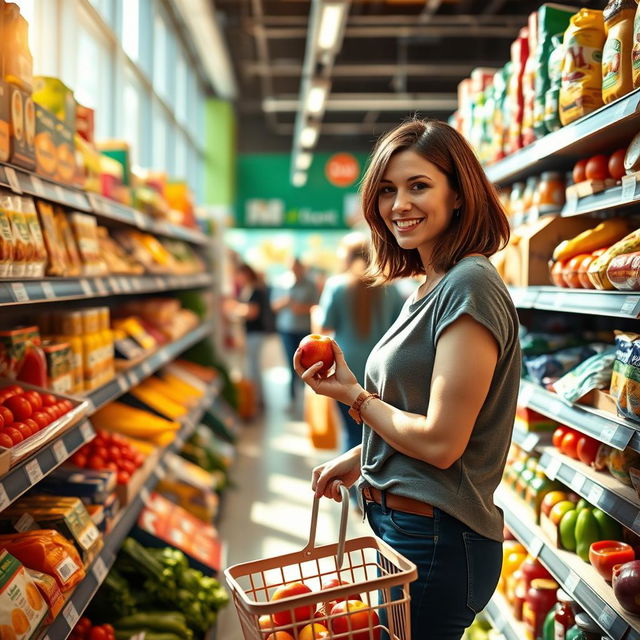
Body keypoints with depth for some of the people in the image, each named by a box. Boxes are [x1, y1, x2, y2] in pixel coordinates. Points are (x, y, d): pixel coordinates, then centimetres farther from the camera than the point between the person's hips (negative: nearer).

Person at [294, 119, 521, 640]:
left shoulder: (470, 285, -20)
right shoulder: (432, 285, 10)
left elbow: (440, 441, -23)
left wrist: (353, 394, -11)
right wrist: (358, 458, 14)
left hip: (437, 544, -9)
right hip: (398, 527, 9)